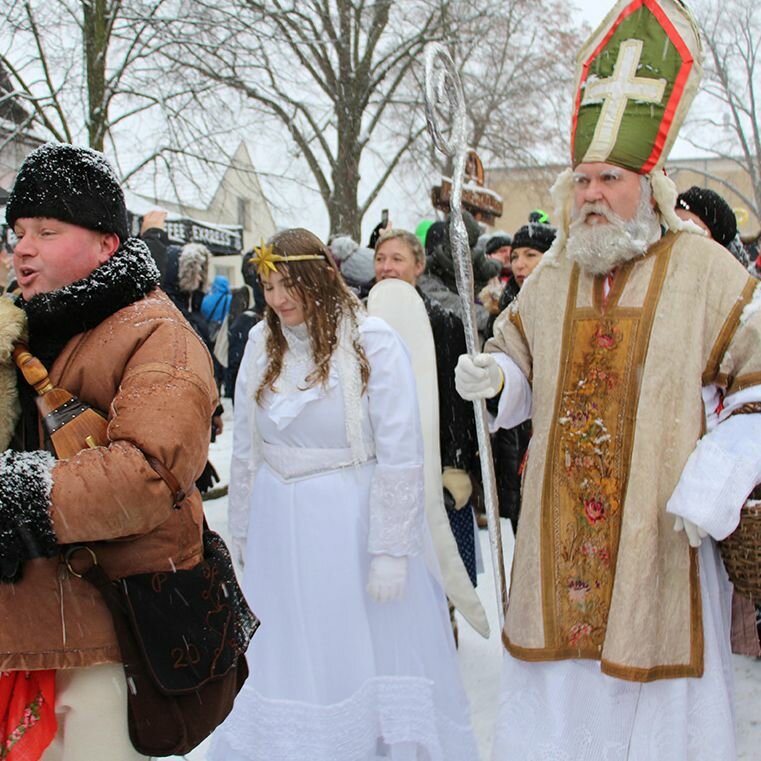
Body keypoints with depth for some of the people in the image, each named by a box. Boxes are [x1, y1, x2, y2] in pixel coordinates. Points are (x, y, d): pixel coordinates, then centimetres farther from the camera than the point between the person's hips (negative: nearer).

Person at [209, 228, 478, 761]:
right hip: (280, 524, 5)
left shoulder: (372, 342, -12)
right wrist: (243, 532, 11)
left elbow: (400, 456, -14)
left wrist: (391, 550, -16)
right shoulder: (262, 344, 4)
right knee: (289, 656, 15)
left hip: (352, 521, -4)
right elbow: (245, 449, 9)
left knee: (370, 654, 6)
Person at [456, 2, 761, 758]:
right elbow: (519, 363, 19)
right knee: (553, 700, 11)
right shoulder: (551, 276, 8)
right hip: (560, 543, 4)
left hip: (661, 536, -3)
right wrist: (491, 376, -4)